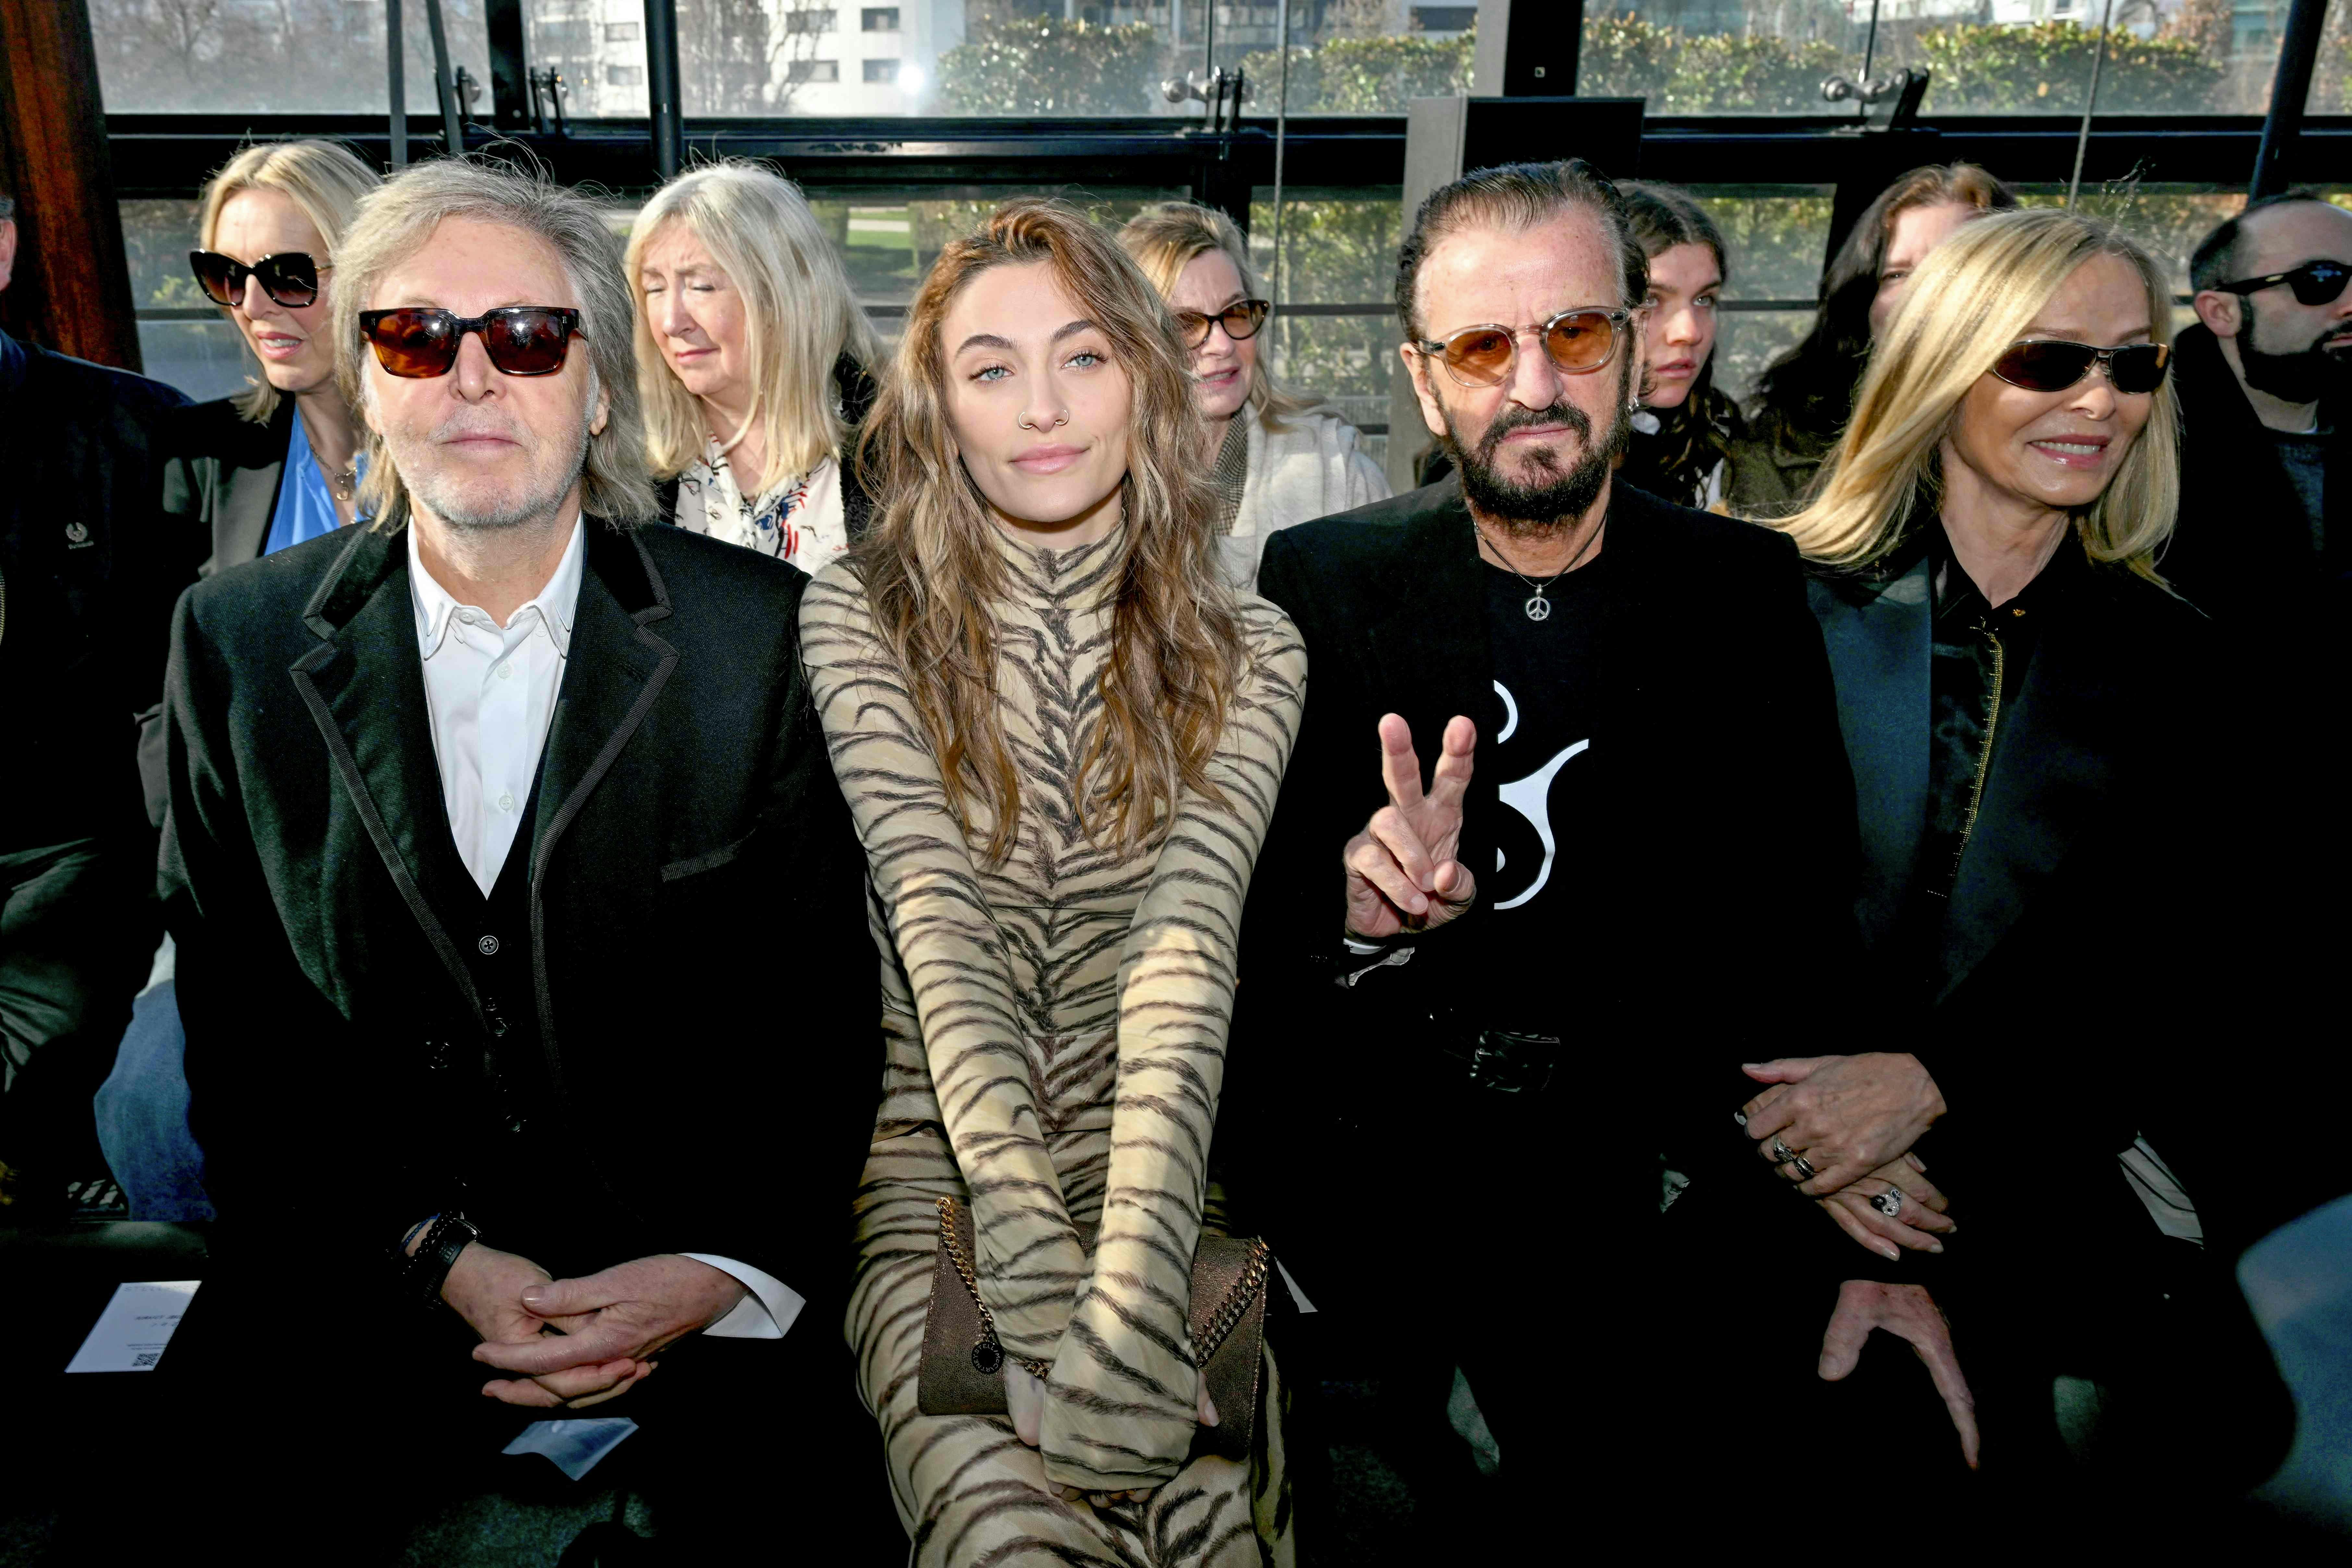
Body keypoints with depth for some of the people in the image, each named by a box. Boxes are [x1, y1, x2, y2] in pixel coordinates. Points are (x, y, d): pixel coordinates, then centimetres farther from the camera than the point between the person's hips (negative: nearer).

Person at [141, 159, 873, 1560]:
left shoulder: (764, 634, -4)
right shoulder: (238, 642, 2)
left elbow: (830, 999, -3)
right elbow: (238, 1033, 3)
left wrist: (727, 1270, -14)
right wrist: (435, 1256, -8)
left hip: (701, 1289, -1)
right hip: (363, 1280, 2)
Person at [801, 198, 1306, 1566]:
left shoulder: (1245, 646, 1)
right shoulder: (861, 616, -1)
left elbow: (1188, 940, -13)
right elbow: (936, 924, -13)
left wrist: (1133, 1287, -25)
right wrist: (1035, 1258, -23)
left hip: (1155, 1184, 2)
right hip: (939, 1179, -1)